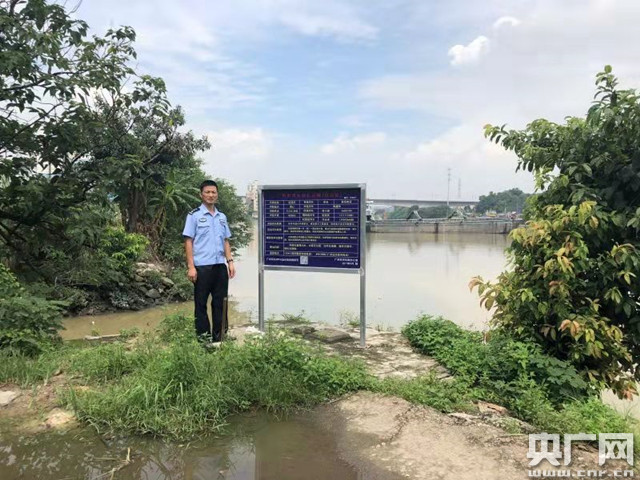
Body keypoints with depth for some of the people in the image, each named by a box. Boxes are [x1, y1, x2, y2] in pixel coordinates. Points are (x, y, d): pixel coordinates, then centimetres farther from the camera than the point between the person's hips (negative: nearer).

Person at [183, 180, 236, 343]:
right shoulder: (194, 215, -2)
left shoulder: (222, 217, 14)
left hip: (220, 265, 5)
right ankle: (203, 337, 14)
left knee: (220, 302, 9)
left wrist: (230, 261, 7)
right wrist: (191, 267, -12)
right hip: (202, 266, -5)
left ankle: (219, 336, 19)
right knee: (201, 303, 4)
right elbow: (188, 242, -5)